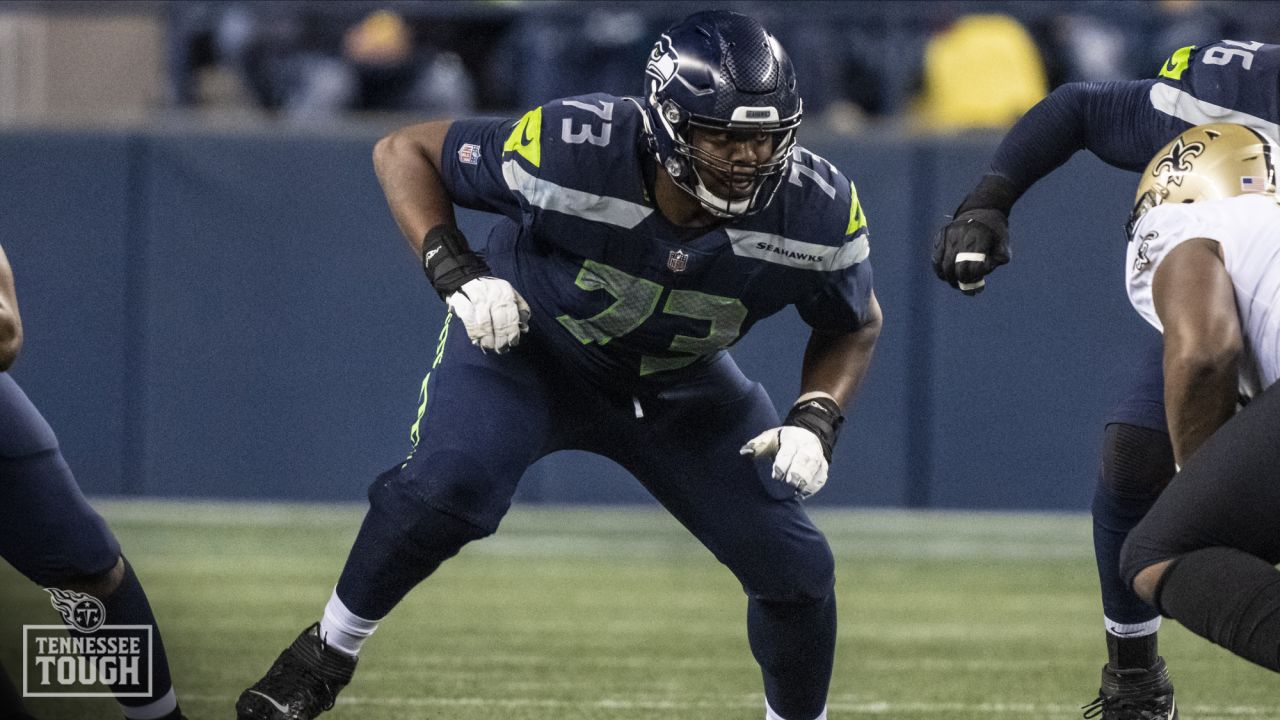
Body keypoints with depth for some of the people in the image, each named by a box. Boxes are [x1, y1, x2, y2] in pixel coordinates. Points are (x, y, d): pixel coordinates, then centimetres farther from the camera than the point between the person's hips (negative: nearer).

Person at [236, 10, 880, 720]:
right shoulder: (575, 149, -35)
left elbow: (854, 327, -4)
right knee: (445, 488, -30)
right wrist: (455, 272, -33)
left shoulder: (815, 208, -26)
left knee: (796, 569, -2)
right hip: (527, 342, -3)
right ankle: (327, 653, -5)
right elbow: (403, 152, -20)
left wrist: (816, 420, -21)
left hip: (680, 390, 3)